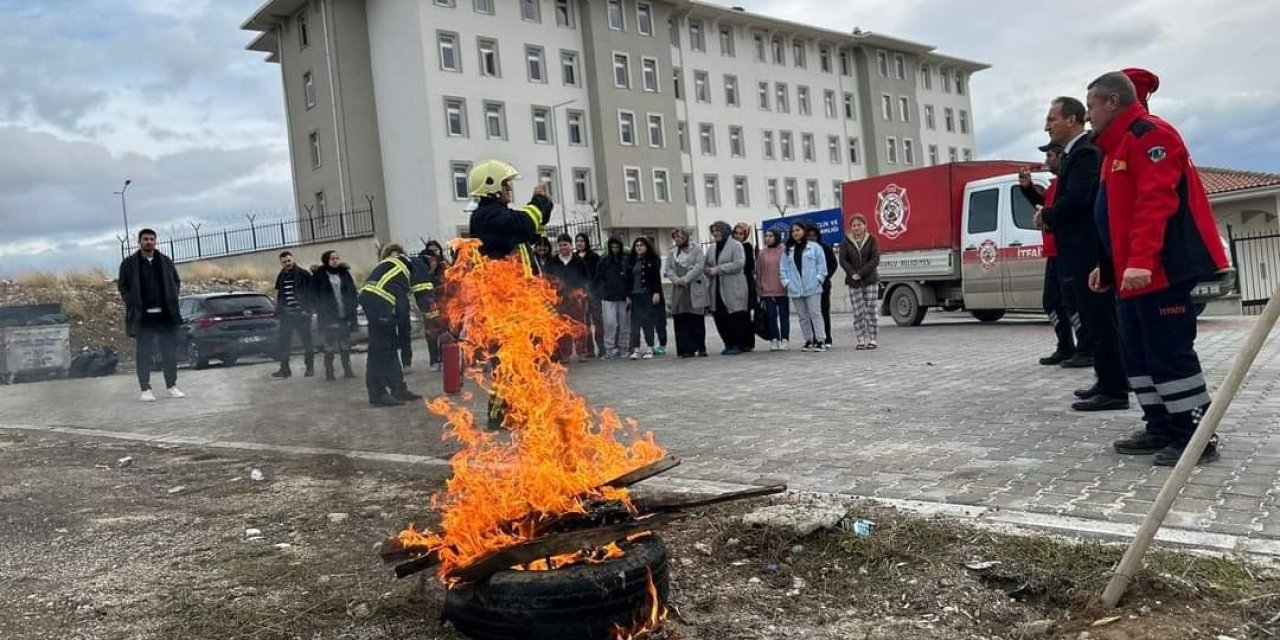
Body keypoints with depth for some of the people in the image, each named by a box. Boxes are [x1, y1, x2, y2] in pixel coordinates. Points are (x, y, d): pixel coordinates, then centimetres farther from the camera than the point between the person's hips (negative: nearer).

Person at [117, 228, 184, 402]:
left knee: (170, 352, 5)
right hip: (142, 316, -3)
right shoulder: (129, 263, 3)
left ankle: (171, 386, 14)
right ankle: (145, 390, 5)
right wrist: (133, 304, -8)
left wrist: (172, 300, 2)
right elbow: (123, 286, 3)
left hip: (166, 314, 3)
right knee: (143, 354, 1)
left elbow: (176, 282, 16)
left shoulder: (165, 261, 11)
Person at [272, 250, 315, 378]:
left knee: (306, 340, 3)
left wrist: (306, 309, -12)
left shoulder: (303, 274, -5)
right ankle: (284, 368, 8)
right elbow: (278, 294, 18)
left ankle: (310, 367, 11)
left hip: (301, 314, -5)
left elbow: (310, 293, -6)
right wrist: (278, 311, 10)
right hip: (286, 315, 5)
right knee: (283, 342, 3)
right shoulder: (281, 276, 11)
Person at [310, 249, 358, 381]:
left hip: (345, 315, 3)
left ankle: (347, 369, 14)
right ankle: (329, 371, 6)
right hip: (328, 317, -3)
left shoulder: (344, 272, 8)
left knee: (345, 343, 8)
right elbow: (314, 294, 0)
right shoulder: (319, 275, -3)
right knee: (329, 344, 0)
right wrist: (319, 309, -7)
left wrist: (353, 305, 1)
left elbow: (352, 290, 11)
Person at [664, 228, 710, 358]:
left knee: (698, 320, -3)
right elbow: (667, 269, 8)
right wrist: (676, 280, -10)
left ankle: (701, 348, 5)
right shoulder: (672, 253, 17)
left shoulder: (696, 249, 3)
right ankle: (687, 349, 1)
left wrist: (685, 279, -15)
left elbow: (699, 266, -9)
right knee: (681, 320, -2)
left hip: (695, 288, -4)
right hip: (678, 290, 4)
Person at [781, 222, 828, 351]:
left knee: (815, 314, -5)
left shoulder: (814, 247, 1)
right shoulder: (788, 250, 11)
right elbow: (784, 268, 10)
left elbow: (821, 264, 0)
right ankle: (809, 341, 17)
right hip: (795, 289, 4)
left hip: (812, 288, -4)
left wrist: (818, 279, -7)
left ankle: (820, 340, -2)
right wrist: (786, 281, 0)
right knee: (803, 316, 9)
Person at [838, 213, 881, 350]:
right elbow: (843, 260, -1)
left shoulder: (872, 240, 1)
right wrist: (853, 273, -16)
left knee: (871, 310, -1)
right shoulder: (846, 242, 4)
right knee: (858, 313, 0)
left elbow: (875, 259, -7)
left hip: (870, 280, -1)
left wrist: (861, 273, -14)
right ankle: (862, 340, 4)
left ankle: (873, 339, 5)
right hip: (854, 282, 1)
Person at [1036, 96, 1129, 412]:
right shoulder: (1077, 152, 18)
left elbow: (1077, 199, -25)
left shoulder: (1085, 152, -14)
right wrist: (1051, 217, 2)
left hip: (1088, 251, -11)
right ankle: (1109, 383, 24)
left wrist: (1047, 216, -9)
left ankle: (1113, 391, -3)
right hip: (1085, 250, 11)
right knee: (1097, 320, 15)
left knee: (1100, 320, -7)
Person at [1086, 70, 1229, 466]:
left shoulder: (1149, 135, -11)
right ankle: (1161, 428, 17)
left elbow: (1156, 202, -22)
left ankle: (1196, 436, -1)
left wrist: (1140, 260, -29)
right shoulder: (1117, 147, 21)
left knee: (1169, 351, -8)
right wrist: (1106, 265, 23)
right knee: (1138, 352, 10)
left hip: (1162, 270, -10)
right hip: (1133, 273, 10)